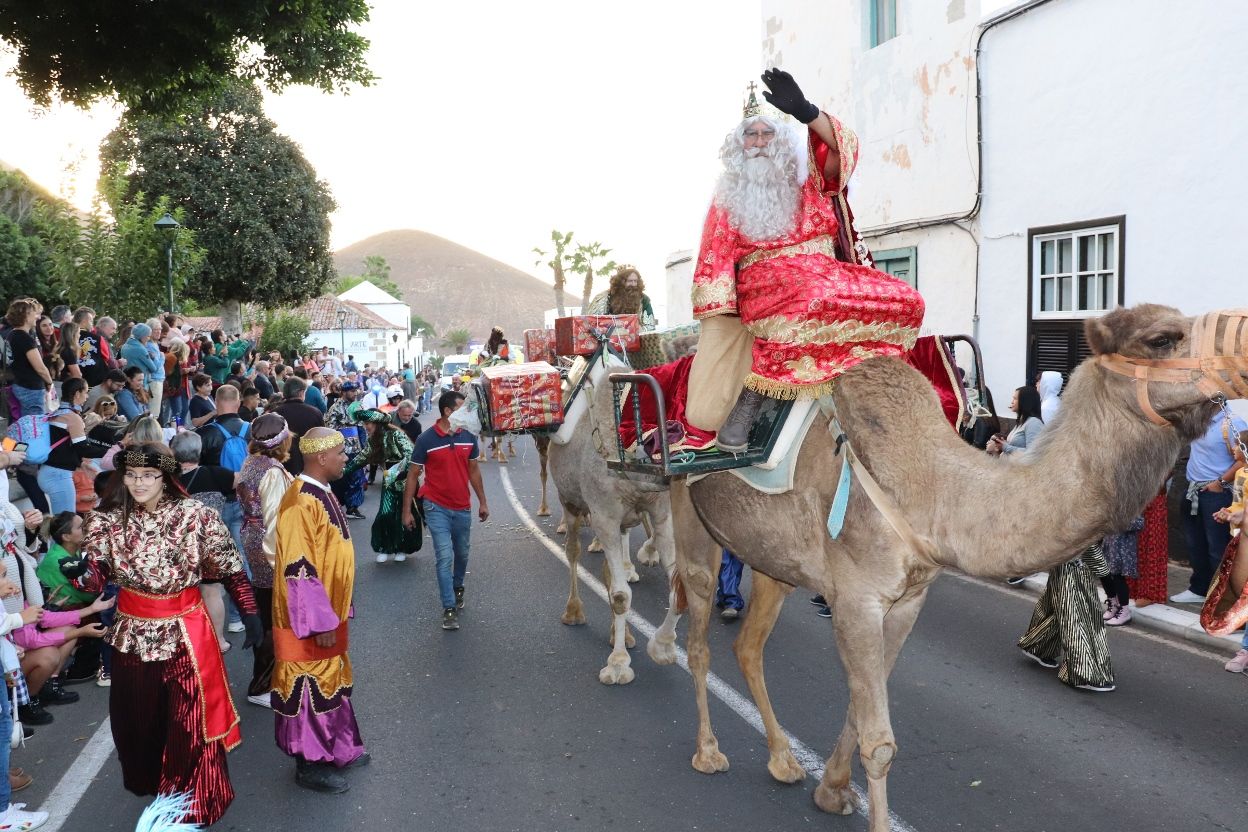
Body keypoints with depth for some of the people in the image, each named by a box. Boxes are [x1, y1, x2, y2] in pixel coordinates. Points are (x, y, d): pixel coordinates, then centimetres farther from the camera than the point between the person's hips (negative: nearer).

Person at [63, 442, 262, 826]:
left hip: (184, 628, -3)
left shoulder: (195, 515, -12)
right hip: (134, 629, 3)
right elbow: (97, 576, -10)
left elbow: (230, 567, -6)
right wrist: (81, 573, -33)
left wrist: (250, 613, -7)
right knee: (136, 714, 17)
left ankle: (194, 800, 23)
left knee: (190, 717, 4)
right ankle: (145, 781, 44)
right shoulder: (110, 520, -4)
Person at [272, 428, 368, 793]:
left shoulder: (322, 493, 6)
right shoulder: (302, 503, -24)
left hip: (328, 611, 9)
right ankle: (310, 763, 18)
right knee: (310, 686, 4)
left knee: (330, 680, 20)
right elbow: (298, 570, -25)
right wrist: (320, 622, -22)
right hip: (310, 618, -9)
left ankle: (335, 747, 34)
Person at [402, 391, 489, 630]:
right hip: (437, 507, -4)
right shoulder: (426, 439, -12)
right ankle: (449, 608, -1)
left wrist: (482, 502, 12)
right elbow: (413, 475, -5)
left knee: (462, 554, 18)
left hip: (463, 508, 4)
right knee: (445, 557, -9)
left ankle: (458, 587, 45)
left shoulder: (468, 436, -1)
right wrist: (407, 510, -5)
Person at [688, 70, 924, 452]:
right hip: (765, 281, -3)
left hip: (825, 274, 3)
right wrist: (718, 312, -8)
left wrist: (805, 112, -17)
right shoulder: (729, 198, 16)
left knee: (903, 302, -20)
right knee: (810, 304, -40)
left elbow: (845, 148, -2)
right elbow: (717, 258, 7)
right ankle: (743, 412, -33)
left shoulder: (809, 178, 17)